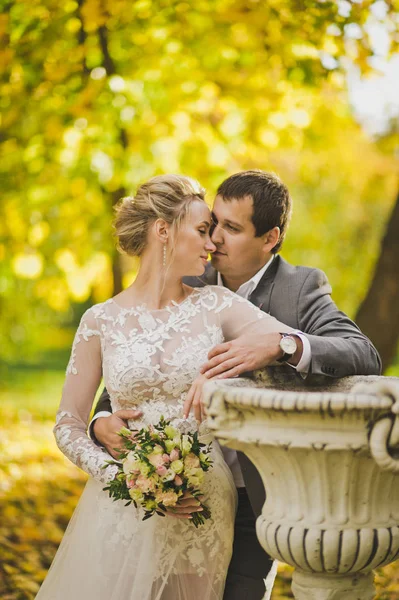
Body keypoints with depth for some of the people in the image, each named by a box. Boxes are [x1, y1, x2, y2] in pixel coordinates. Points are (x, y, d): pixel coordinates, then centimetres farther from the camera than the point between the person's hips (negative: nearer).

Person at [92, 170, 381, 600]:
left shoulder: (301, 288, -9)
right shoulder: (189, 286, 1)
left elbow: (366, 358, -25)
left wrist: (281, 345, -41)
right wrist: (103, 421, -19)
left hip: (255, 501, -4)